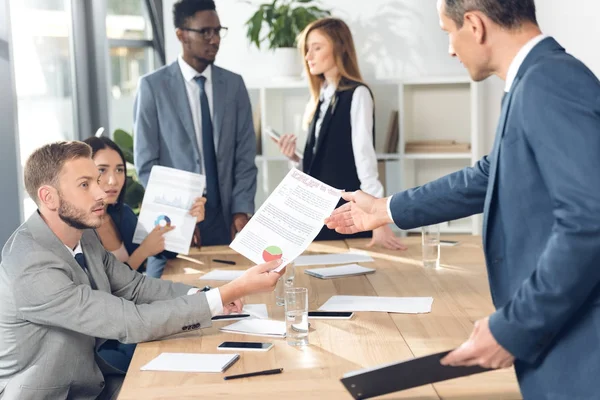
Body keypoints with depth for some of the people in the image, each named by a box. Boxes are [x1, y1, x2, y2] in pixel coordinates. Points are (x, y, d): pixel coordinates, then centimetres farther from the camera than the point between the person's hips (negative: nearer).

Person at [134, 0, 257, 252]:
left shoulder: (234, 84, 6)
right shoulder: (153, 85, -3)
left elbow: (245, 155, 4)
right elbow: (146, 162, -4)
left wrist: (241, 210, -5)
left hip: (225, 214, 3)